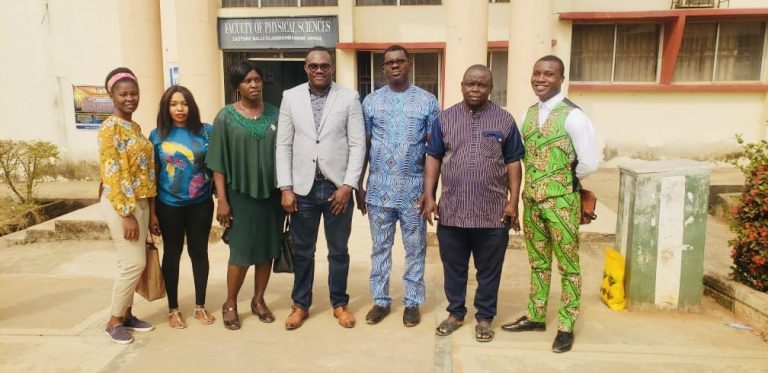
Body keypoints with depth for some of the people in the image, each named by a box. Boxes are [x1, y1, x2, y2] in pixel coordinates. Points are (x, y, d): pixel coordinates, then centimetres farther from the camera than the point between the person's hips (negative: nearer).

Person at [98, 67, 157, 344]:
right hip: (121, 204, -8)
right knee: (134, 263, -5)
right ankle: (114, 321, 10)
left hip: (140, 202, 8)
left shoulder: (135, 127, 13)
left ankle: (126, 314, 24)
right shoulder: (110, 127, -12)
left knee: (131, 263, 13)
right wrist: (126, 214, -21)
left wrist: (144, 208, 14)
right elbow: (111, 174, -18)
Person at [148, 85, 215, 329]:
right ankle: (173, 309, 25)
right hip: (169, 206, 0)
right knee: (172, 254, 11)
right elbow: (152, 176, 1)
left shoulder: (206, 131, -2)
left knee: (199, 252, 10)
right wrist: (152, 212, -1)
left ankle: (200, 306, 26)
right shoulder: (157, 136, -2)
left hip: (201, 204, 0)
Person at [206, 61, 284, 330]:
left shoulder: (275, 114, 6)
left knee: (267, 249, 8)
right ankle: (230, 304, 19)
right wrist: (221, 199, -9)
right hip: (241, 194, -3)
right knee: (241, 252, -1)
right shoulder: (226, 117, -2)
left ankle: (258, 300, 25)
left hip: (271, 193, 3)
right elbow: (218, 162, -3)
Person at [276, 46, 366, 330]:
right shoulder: (290, 97, 3)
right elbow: (284, 145, 2)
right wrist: (285, 188, -3)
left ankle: (339, 303, 28)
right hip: (303, 187, 1)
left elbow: (358, 145, -4)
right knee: (302, 251, 12)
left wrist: (347, 185, -11)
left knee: (338, 251, 11)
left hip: (337, 186, -1)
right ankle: (300, 304, 29)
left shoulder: (349, 98, -2)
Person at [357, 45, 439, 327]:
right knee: (380, 247, 10)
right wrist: (358, 186, 4)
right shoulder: (371, 101, 5)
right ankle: (380, 300, 24)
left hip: (413, 189, -1)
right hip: (378, 189, 1)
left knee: (415, 248, 8)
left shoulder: (427, 101, 1)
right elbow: (363, 145, 6)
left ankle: (412, 302, 22)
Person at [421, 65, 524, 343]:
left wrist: (513, 202, -3)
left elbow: (513, 164, 3)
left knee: (488, 270, 11)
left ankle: (485, 317, 28)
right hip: (451, 211, 1)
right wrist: (429, 196, -1)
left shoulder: (505, 121, 2)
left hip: (493, 213, -1)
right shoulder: (445, 118, 4)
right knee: (453, 268, 14)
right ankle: (455, 313, 32)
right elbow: (433, 159, 5)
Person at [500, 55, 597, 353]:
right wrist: (539, 180, 8)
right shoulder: (529, 113, 7)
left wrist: (563, 181, -1)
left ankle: (566, 327, 20)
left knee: (568, 265, 7)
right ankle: (535, 316, 32)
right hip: (532, 199, 6)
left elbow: (589, 163, -12)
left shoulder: (573, 116, -13)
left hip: (561, 201, -6)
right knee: (537, 262, 18)